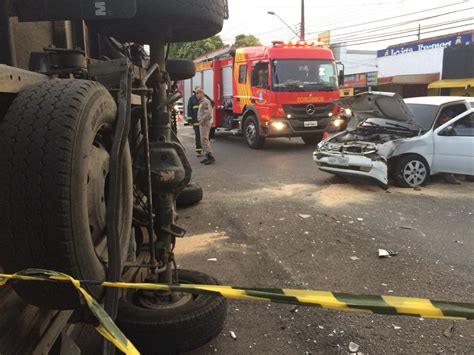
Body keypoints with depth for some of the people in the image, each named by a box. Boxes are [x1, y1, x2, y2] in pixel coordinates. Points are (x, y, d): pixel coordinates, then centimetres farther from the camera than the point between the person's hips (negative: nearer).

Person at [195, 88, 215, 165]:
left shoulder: (205, 102, -14)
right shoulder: (201, 102, 18)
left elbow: (208, 114, -23)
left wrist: (201, 121, -17)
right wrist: (200, 121, 15)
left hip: (205, 123, -11)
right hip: (203, 124, 11)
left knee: (204, 140, -13)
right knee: (205, 140, 12)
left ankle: (211, 157, -13)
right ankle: (208, 156, 17)